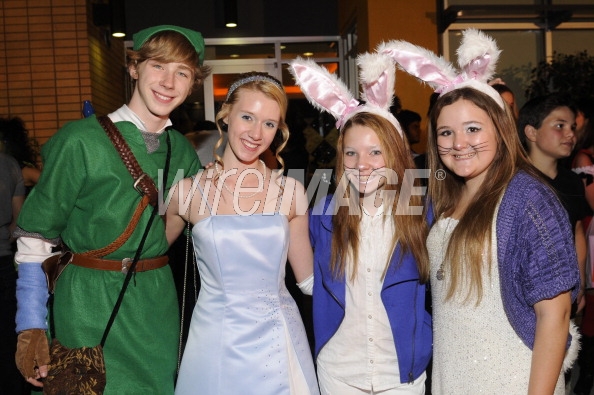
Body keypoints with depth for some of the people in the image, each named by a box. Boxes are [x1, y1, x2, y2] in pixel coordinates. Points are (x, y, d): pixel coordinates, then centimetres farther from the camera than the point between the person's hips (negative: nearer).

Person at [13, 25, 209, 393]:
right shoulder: (82, 140, -12)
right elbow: (36, 237, -8)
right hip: (89, 307, -4)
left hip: (158, 304, 5)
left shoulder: (182, 150, 4)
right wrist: (31, 327, -9)